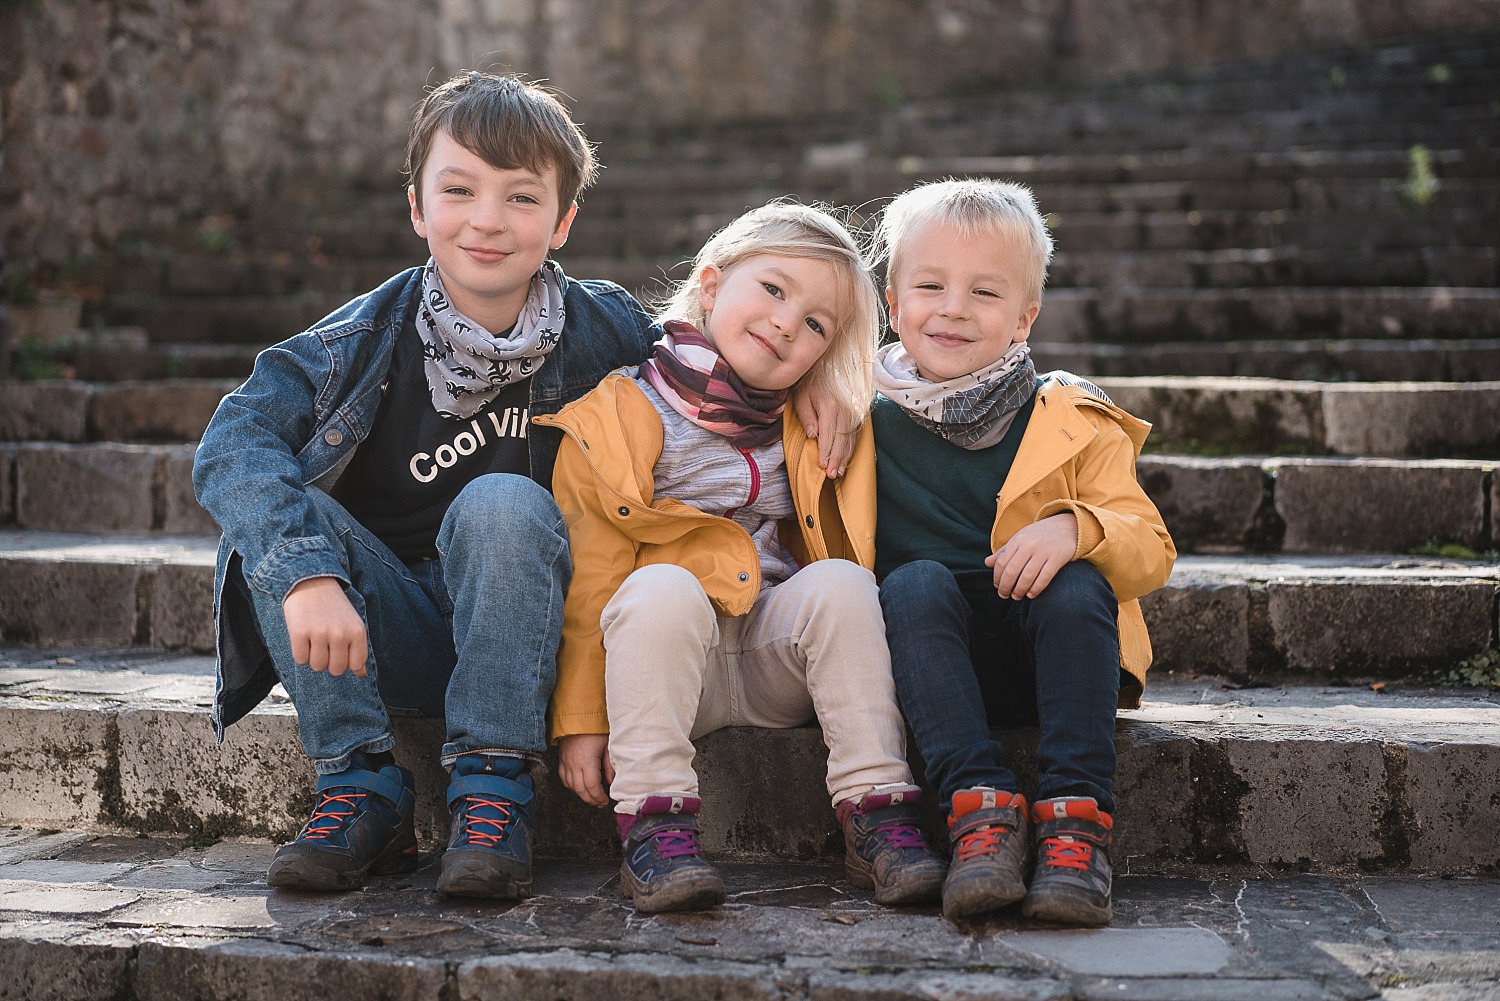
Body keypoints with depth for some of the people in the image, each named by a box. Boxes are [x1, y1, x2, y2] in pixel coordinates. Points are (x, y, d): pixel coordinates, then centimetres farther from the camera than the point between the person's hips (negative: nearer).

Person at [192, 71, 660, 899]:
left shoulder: (604, 331, -7)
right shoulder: (366, 340, -10)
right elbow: (236, 437, -25)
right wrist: (305, 572, -41)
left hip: (528, 638, -1)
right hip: (392, 640, 1)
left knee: (503, 504, -30)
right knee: (271, 513, -22)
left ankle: (492, 788, -24)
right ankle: (361, 786, -18)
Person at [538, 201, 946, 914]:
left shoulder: (823, 431, 10)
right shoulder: (618, 417, -3)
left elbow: (838, 553, 15)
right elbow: (587, 578, -4)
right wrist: (581, 718, -8)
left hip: (774, 667, 3)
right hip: (663, 654, -3)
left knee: (841, 581, -23)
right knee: (662, 589, -33)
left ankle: (875, 811, -21)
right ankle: (654, 822, -29)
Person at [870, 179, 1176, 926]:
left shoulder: (1074, 425, 2)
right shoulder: (865, 422, 4)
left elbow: (1152, 550, -3)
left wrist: (1075, 529, -22)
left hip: (1046, 660, 0)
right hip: (930, 655, 0)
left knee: (1078, 587, -29)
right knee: (916, 582, -29)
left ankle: (1075, 815, -32)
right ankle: (979, 803, -36)